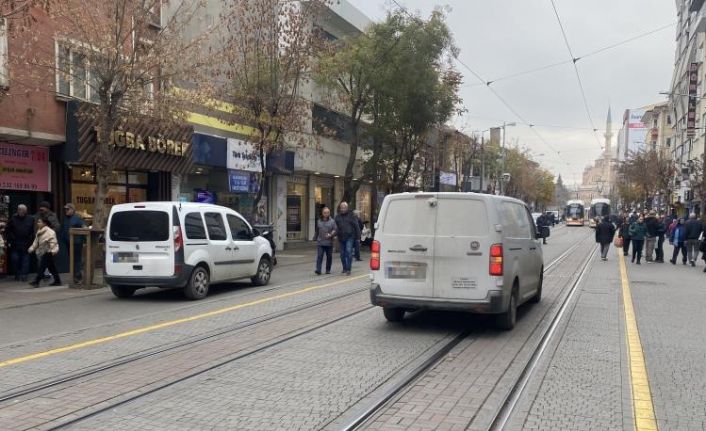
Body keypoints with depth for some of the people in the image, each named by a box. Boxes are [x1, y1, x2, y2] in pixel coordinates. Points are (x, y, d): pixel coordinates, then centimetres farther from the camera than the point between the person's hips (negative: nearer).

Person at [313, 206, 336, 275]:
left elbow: (335, 230, -5)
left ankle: (328, 270, 19)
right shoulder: (319, 221, 12)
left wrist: (331, 235, -21)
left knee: (329, 256, 6)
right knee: (319, 256, -9)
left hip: (329, 242, -1)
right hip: (320, 242, 1)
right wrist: (315, 237, 22)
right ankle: (318, 270, -14)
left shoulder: (332, 221, 3)